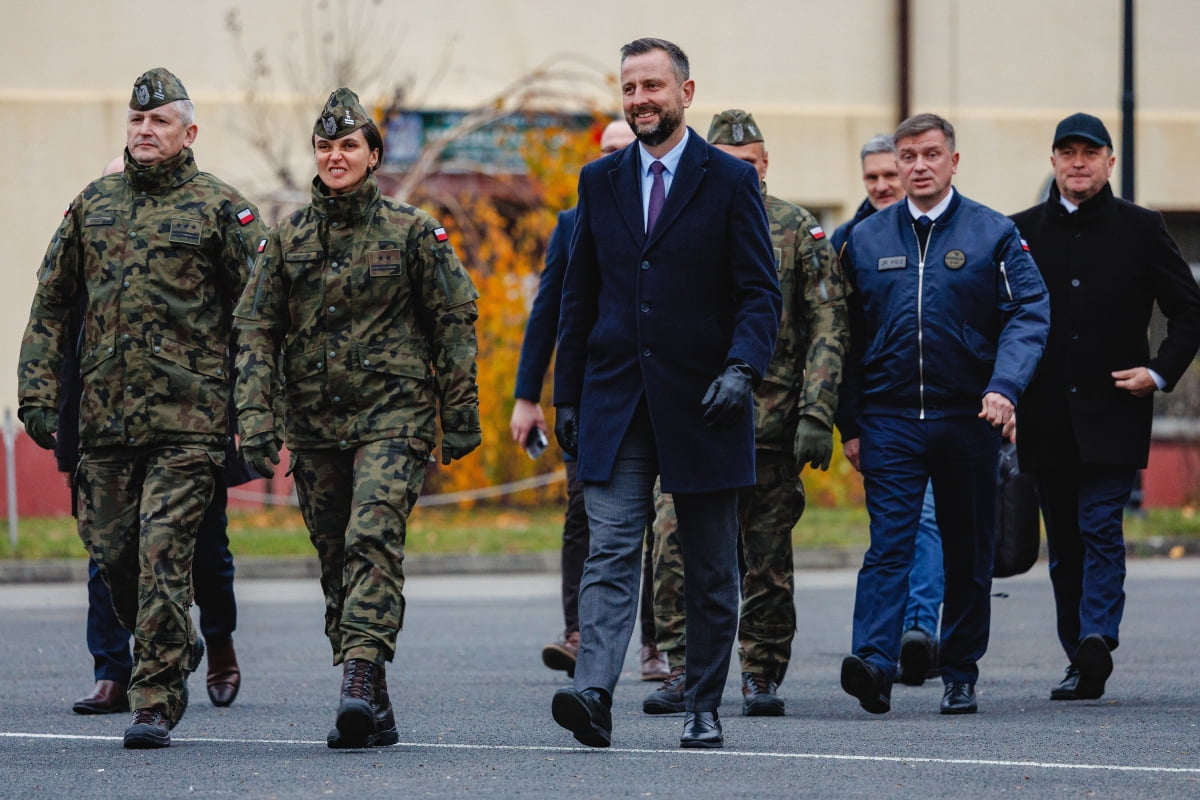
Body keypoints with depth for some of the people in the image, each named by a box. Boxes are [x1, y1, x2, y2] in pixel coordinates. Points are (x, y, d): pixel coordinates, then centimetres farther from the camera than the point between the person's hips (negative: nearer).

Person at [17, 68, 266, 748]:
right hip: (103, 414, 5)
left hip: (189, 418, -5)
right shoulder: (93, 205, 14)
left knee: (163, 552, -11)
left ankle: (155, 703, -7)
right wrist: (38, 392, 8)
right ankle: (176, 649, 35)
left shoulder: (221, 209, 1)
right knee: (111, 551, 9)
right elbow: (51, 305, 16)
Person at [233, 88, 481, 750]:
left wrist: (460, 416, 0)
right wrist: (254, 417, -6)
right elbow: (255, 329, 5)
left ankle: (359, 681, -31)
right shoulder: (287, 238, 8)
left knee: (373, 539, -22)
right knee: (336, 563, 6)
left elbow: (455, 320, 3)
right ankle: (372, 711, 12)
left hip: (393, 418, -4)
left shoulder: (411, 231, 0)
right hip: (314, 423, 4)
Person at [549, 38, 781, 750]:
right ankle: (594, 695, -24)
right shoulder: (600, 181, 10)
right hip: (616, 398, 2)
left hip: (701, 403, -2)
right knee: (610, 551, -11)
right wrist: (567, 395, 9)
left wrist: (741, 369, -21)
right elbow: (580, 297, 14)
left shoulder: (731, 180, 0)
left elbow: (761, 292, -4)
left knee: (711, 570, 6)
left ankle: (704, 710, 15)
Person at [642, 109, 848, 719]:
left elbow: (828, 327, -2)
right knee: (678, 543, -10)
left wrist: (817, 416, -11)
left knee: (767, 559, 4)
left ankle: (763, 674, 13)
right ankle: (685, 671, -3)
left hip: (771, 420, -2)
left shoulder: (799, 232, 2)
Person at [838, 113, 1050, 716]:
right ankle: (874, 664, -25)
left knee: (968, 555, 7)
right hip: (890, 420, 0)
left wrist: (1005, 386, -20)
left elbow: (1029, 314, -4)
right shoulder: (866, 239, 8)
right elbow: (851, 335, 11)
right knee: (888, 545, -13)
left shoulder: (993, 235, 2)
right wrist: (852, 422, 6)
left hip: (968, 418, 0)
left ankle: (961, 676, 15)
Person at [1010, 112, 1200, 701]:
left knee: (1100, 527, -15)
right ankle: (1080, 661, 11)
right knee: (1064, 543, 5)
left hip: (1112, 413, -3)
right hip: (1046, 419, 3)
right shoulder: (1023, 231, 9)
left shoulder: (1140, 229, 4)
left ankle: (1097, 640, -22)